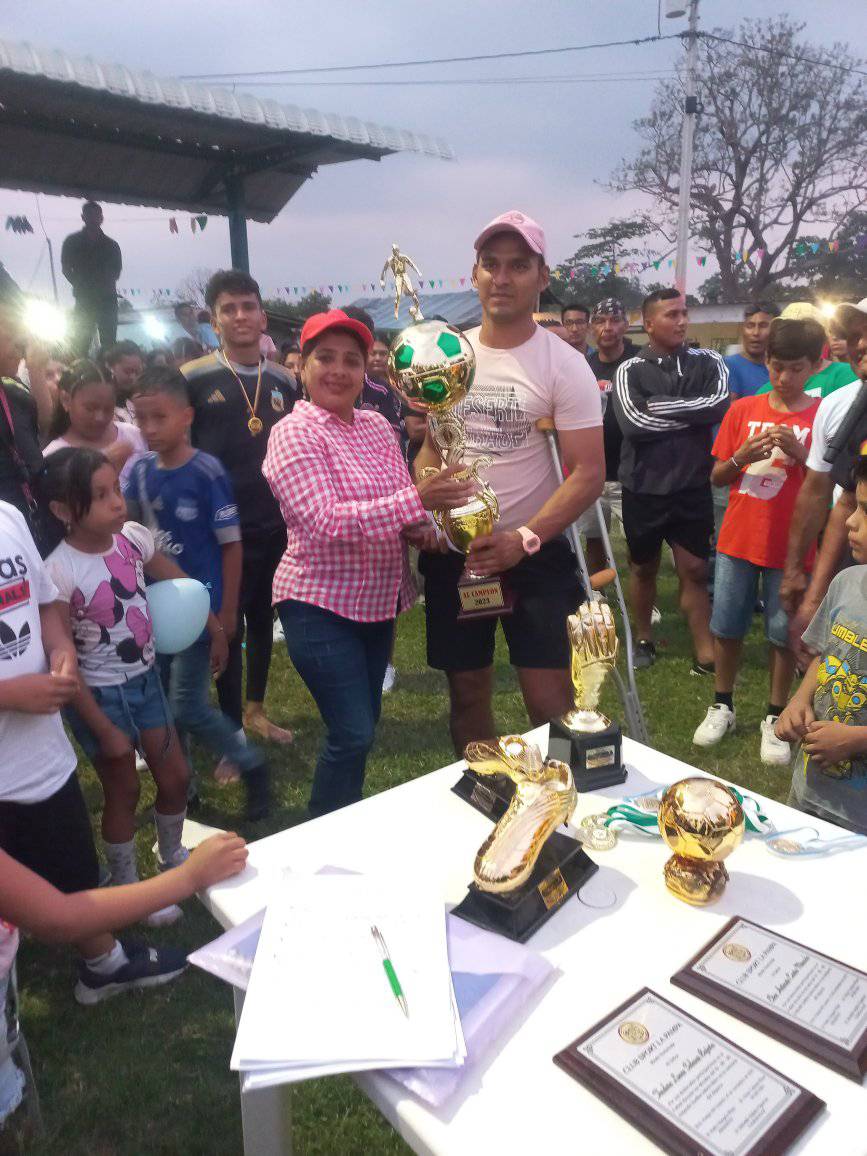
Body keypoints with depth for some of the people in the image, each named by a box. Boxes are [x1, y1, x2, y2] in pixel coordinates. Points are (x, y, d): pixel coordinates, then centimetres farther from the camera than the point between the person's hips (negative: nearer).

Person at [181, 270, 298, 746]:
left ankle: (255, 710, 34)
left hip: (276, 525, 4)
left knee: (263, 621, 16)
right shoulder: (193, 378, -6)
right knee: (227, 628, 3)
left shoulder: (283, 380, 6)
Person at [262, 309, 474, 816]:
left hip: (378, 600, 7)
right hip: (321, 604, -7)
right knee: (353, 734, -6)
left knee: (363, 727, 17)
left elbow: (401, 504, 12)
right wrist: (416, 500, -33)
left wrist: (423, 530, -11)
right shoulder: (294, 433, -14)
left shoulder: (377, 425, 6)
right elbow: (326, 523, -26)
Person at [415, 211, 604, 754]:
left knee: (550, 702, -3)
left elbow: (588, 473, -13)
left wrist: (524, 540, -25)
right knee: (467, 694, 14)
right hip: (453, 551, 4)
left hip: (535, 551, -4)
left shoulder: (564, 364, -8)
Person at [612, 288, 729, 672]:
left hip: (693, 488, 1)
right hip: (644, 489, -1)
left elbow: (720, 404, -16)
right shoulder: (630, 371, -3)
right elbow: (634, 424, -18)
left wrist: (660, 407, -14)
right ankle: (644, 639, 32)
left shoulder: (708, 362, 3)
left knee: (695, 570, 5)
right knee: (643, 568, 14)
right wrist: (693, 415, -10)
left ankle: (706, 653, 11)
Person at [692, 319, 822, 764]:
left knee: (784, 634, 6)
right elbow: (716, 477, 6)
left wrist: (800, 455, -19)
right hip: (738, 539, 2)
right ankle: (722, 707, 28)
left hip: (791, 546, -2)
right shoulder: (743, 409, 4)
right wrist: (742, 456, -14)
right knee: (726, 627, 10)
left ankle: (775, 719, 22)